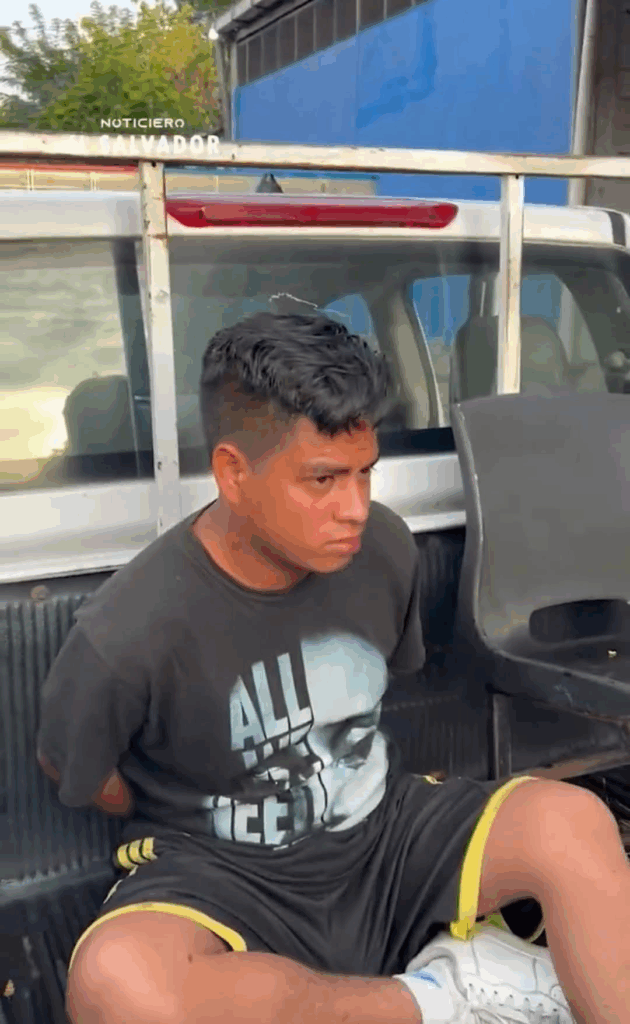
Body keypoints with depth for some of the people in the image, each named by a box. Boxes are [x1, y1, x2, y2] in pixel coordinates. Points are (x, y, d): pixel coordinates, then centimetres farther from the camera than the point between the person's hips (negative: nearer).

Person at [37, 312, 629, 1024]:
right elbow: (68, 767, -2)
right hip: (224, 877, -2)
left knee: (572, 821, -23)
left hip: (384, 833, 3)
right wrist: (189, 834, 5)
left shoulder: (383, 548, -10)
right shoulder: (127, 635, -22)